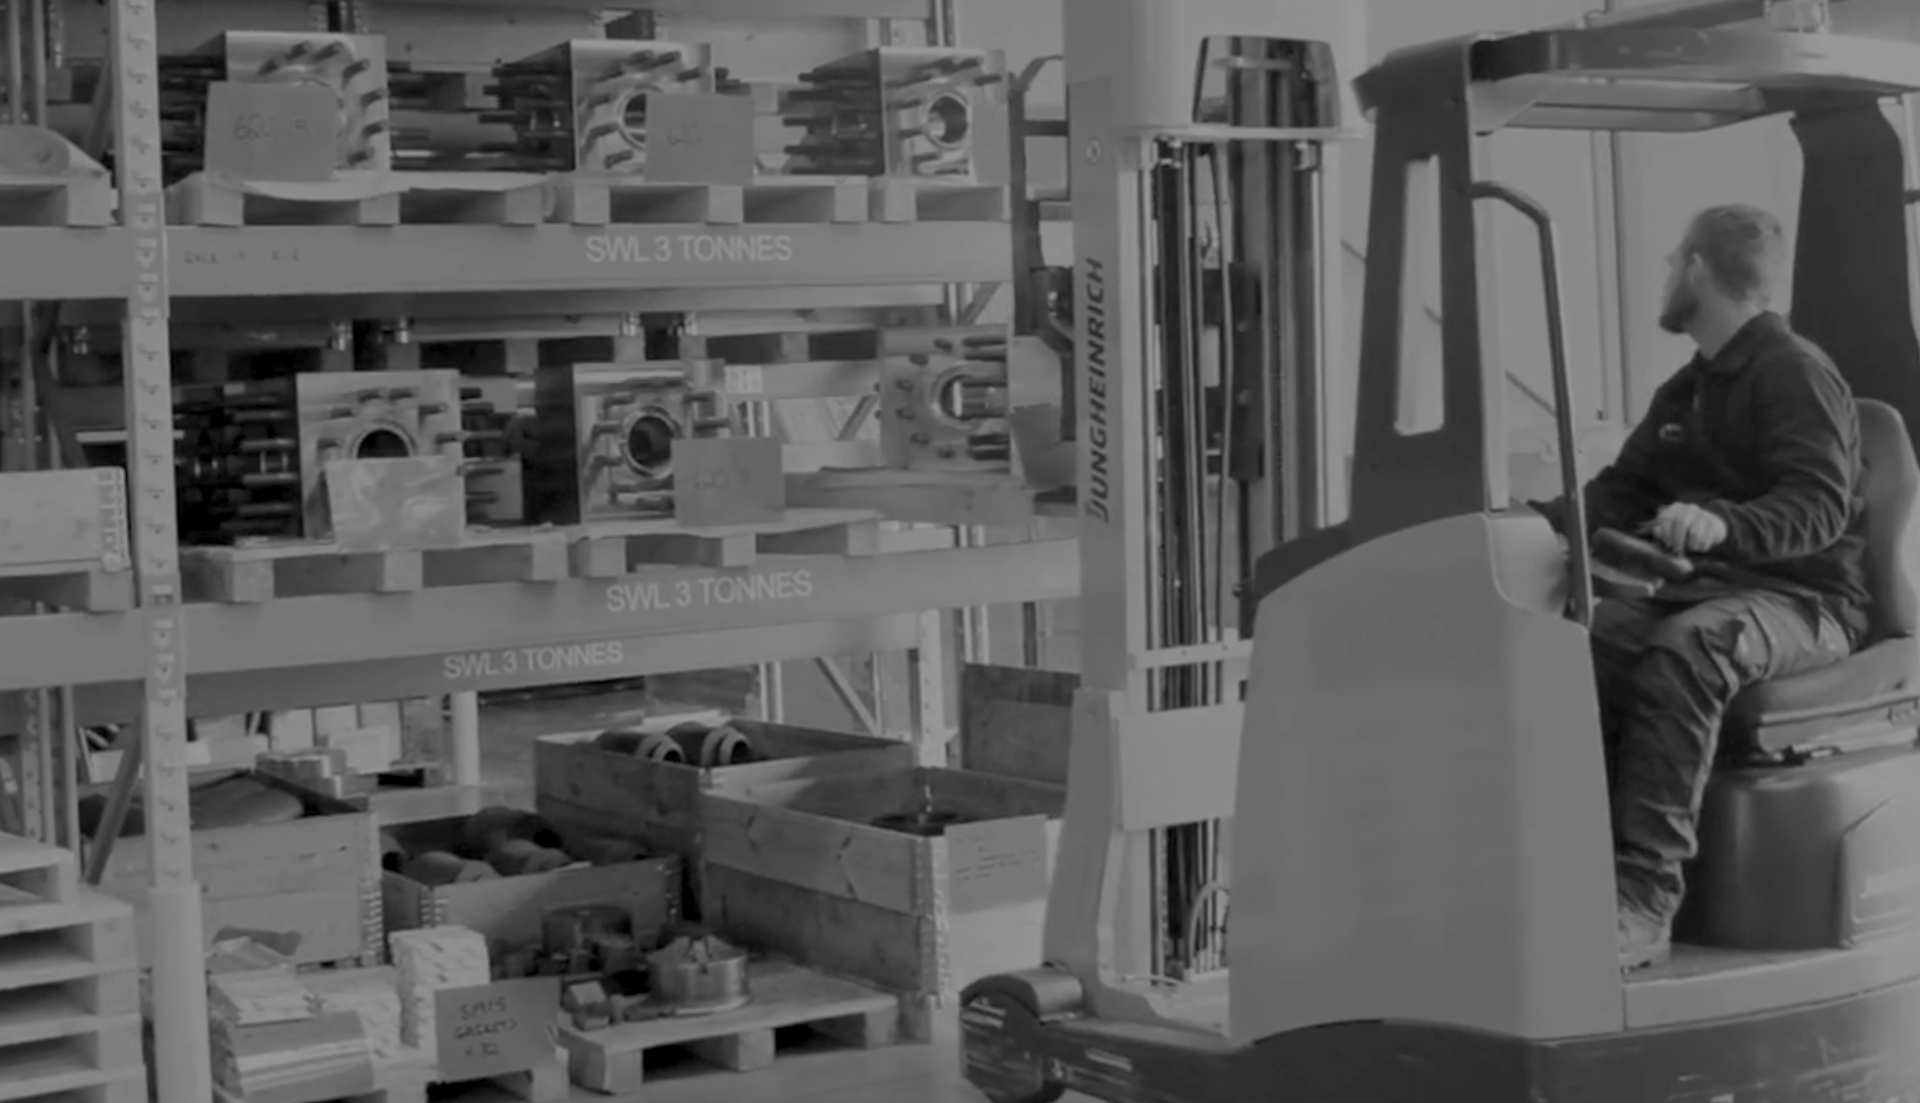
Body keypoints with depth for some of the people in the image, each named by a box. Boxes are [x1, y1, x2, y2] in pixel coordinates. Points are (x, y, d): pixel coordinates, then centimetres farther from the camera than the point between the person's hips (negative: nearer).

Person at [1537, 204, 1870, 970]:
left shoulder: (1795, 372, -7)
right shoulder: (1686, 392, 22)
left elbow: (1821, 505, -20)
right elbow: (1622, 489, 21)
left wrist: (1722, 523, -38)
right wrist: (1541, 520, 2)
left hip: (1805, 600, -8)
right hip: (1703, 588, 8)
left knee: (1684, 650, -38)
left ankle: (1645, 898, -44)